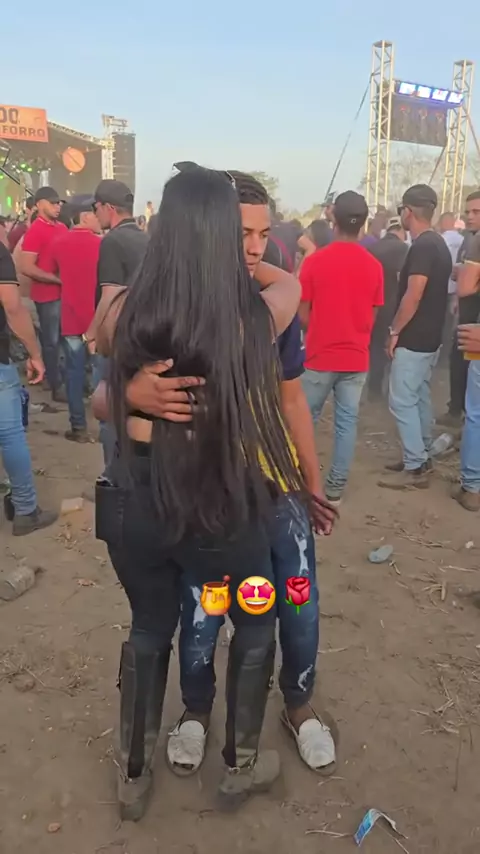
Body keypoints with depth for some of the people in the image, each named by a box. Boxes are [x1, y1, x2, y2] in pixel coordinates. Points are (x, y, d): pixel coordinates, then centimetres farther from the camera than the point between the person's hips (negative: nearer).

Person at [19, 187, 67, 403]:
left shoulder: (62, 227, 9)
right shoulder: (35, 231, -13)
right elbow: (26, 268, -18)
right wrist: (58, 279, -19)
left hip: (66, 292, 7)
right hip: (48, 296, -7)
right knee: (52, 340, 3)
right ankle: (56, 387, 13)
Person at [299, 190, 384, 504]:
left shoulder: (315, 261, -10)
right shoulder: (374, 266, -3)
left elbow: (303, 315, -4)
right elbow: (372, 318, 6)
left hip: (320, 357, -2)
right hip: (357, 359, 2)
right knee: (348, 422, 8)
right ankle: (336, 486, 14)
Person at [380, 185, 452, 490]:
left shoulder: (422, 247, -18)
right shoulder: (439, 244, 12)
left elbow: (414, 295, -23)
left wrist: (395, 331, -13)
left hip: (414, 338, -10)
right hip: (430, 337, 10)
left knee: (402, 401, -6)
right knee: (420, 398, 15)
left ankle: (415, 469, -2)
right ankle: (422, 458, 24)